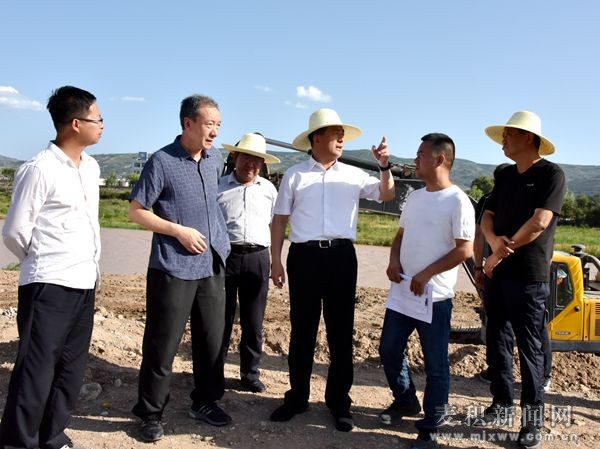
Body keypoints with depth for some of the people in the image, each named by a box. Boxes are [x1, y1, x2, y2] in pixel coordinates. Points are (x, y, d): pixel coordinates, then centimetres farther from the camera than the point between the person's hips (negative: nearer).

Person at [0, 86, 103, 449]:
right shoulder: (39, 169, -13)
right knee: (37, 370, 1)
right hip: (49, 286, -7)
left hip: (85, 284, 7)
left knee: (72, 368, 13)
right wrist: (44, 266, 5)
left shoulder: (91, 167, 10)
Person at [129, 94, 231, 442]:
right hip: (173, 268, -5)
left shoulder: (216, 159, 7)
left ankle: (205, 401, 30)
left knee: (213, 339, 12)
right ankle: (151, 413, 20)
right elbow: (137, 211, -6)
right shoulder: (162, 162, -10)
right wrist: (179, 231, -15)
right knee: (163, 344, 3)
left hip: (213, 265, 6)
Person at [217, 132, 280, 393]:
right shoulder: (218, 186, 5)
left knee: (253, 321, 8)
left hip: (257, 257, 2)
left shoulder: (269, 189, 12)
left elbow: (274, 224, 16)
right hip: (224, 255, -2)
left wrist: (275, 259, 8)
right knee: (221, 318, 5)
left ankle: (250, 373, 22)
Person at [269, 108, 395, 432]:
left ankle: (339, 401, 20)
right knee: (302, 330, 8)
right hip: (304, 256, -1)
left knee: (341, 331, 7)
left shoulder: (353, 175, 10)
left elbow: (386, 195, 6)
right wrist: (276, 260, 0)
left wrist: (385, 166, -9)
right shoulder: (294, 175, 5)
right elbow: (280, 220, 6)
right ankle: (297, 397, 23)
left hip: (342, 256, 1)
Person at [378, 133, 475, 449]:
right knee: (389, 350, 16)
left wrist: (426, 274, -17)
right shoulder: (415, 196, 11)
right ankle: (405, 400, 40)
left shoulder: (457, 201, -11)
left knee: (435, 365, 4)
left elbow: (464, 250, -15)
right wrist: (394, 261, 0)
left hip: (434, 297, -7)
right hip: (402, 292, 7)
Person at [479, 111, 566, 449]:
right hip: (497, 273, 7)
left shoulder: (552, 174, -8)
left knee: (529, 347, 1)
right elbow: (487, 217, 9)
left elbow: (539, 222, -18)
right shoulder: (505, 176, 13)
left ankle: (534, 418, 14)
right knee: (497, 342, 12)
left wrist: (504, 253, -9)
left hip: (529, 276, -7)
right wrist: (495, 242, -13)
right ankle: (502, 405, 26)